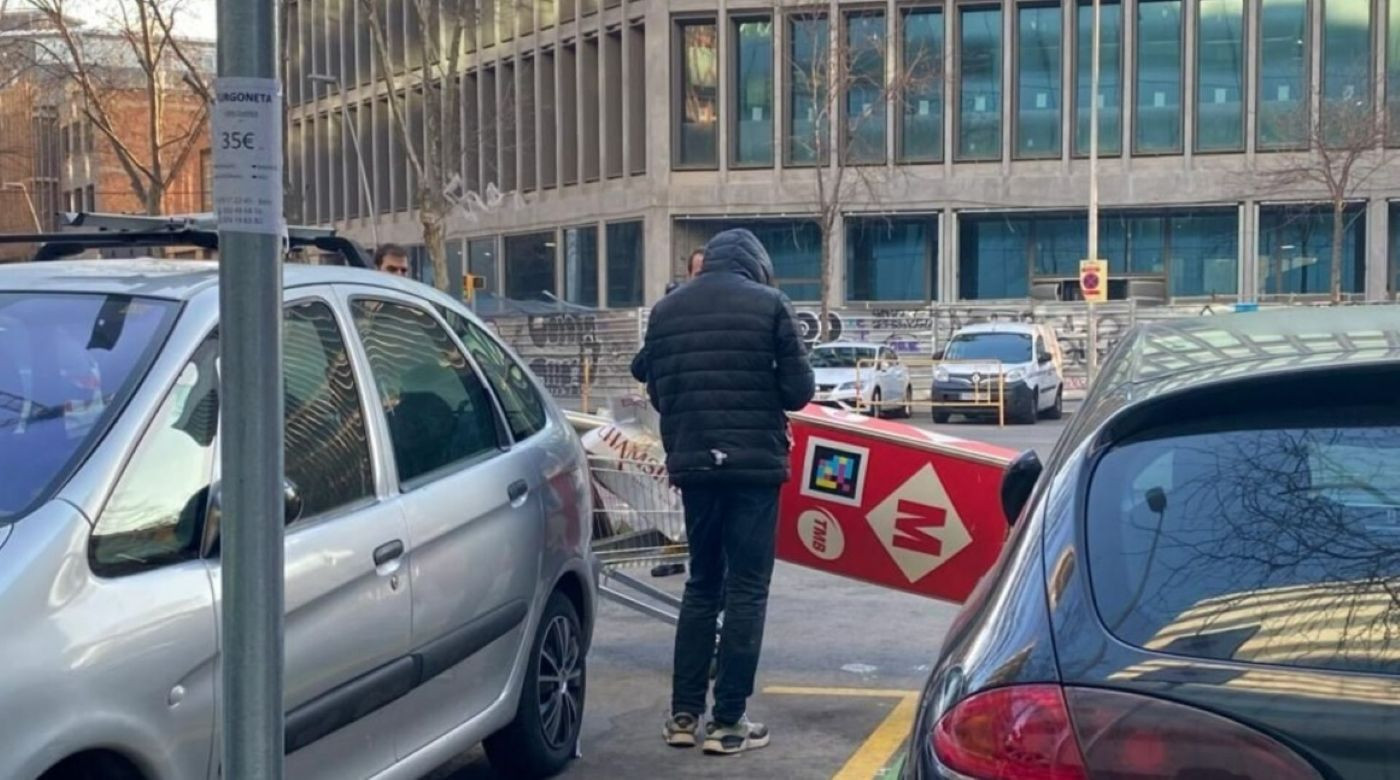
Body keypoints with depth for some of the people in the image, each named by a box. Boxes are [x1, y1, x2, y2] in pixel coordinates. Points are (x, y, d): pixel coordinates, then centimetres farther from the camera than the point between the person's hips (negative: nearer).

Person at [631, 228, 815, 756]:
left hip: (693, 463, 4)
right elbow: (798, 390, -6)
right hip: (754, 463, -4)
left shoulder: (667, 309, 7)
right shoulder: (768, 303, -6)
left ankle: (684, 713, 14)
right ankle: (727, 721, 2)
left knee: (702, 583, 16)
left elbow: (657, 392, 10)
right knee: (746, 588, 2)